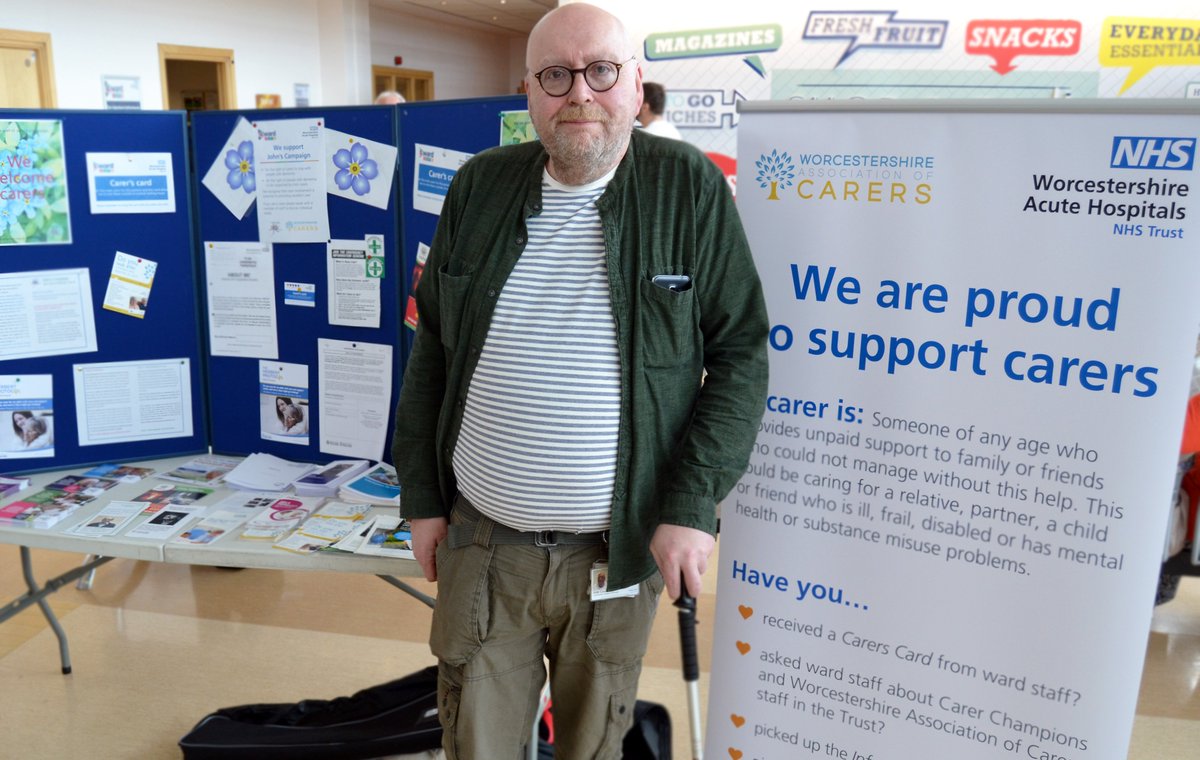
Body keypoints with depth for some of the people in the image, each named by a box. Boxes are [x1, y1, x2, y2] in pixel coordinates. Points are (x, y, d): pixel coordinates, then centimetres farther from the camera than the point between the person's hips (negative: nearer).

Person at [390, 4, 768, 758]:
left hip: (619, 552, -2)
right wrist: (421, 496, 6)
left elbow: (741, 353, -6)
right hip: (480, 545, 2)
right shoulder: (480, 186, 2)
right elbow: (433, 348, 8)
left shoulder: (689, 187, -7)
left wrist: (691, 505, -14)